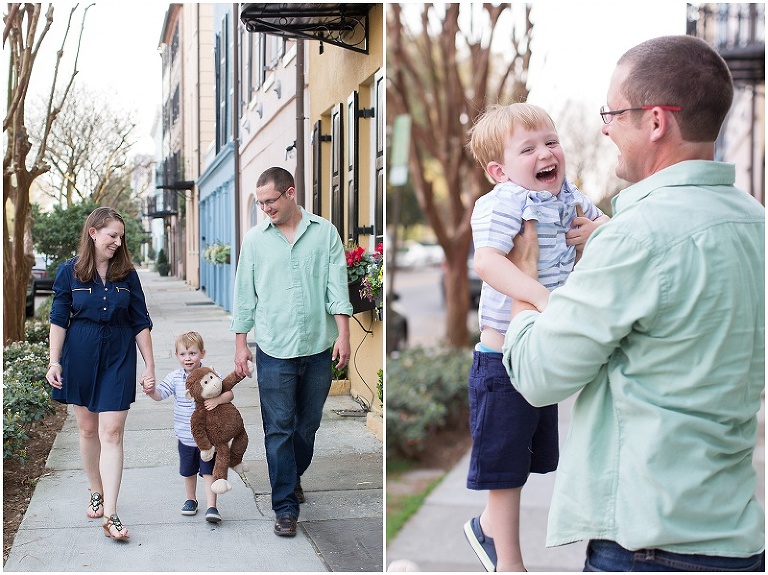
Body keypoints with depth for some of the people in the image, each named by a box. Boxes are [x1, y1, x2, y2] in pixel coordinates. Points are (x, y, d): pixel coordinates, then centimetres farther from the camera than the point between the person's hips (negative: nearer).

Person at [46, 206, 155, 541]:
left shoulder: (126, 274, 0)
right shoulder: (70, 271, -2)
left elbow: (140, 323, 3)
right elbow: (59, 319, 1)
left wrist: (150, 365, 2)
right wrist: (54, 362, -5)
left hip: (118, 361, 0)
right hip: (80, 359, 1)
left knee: (111, 433, -7)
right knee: (87, 429, 11)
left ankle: (110, 514, -9)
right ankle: (96, 494, 30)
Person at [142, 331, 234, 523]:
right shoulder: (175, 378, -4)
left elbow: (229, 393, -11)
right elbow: (160, 394, -10)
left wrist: (217, 400, -31)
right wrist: (151, 390, -32)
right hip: (185, 437, 3)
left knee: (208, 471, -4)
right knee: (189, 471, 19)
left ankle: (211, 507, -2)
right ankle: (191, 500, 39)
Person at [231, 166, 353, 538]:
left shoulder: (325, 233, 3)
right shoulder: (255, 239, 5)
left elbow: (337, 286, 1)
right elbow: (244, 295, 7)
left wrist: (343, 334, -7)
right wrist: (240, 344, 5)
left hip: (318, 348, 1)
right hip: (274, 352, -1)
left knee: (308, 424, 13)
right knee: (279, 430, -1)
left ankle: (292, 477, 37)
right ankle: (286, 507, 5)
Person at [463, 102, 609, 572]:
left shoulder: (570, 199, 3)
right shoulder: (503, 204, -20)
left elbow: (606, 225, 22)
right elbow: (487, 261, -36)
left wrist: (600, 229, -2)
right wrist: (544, 298, -46)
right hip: (504, 357, -8)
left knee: (533, 452, 23)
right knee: (506, 462, 7)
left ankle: (489, 526, 46)